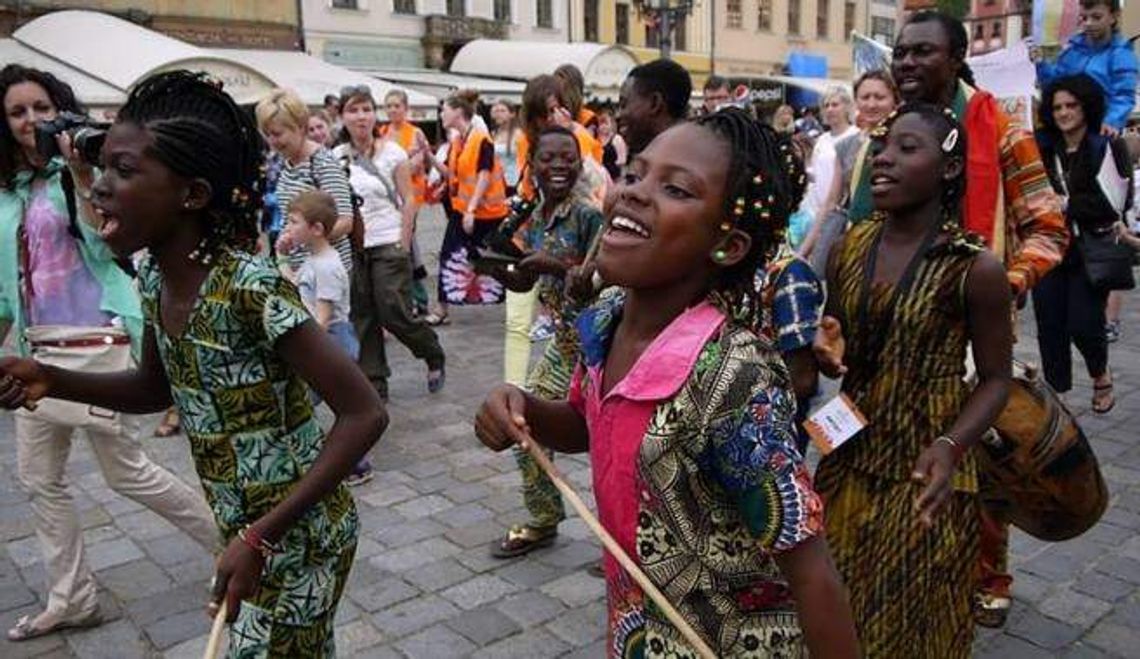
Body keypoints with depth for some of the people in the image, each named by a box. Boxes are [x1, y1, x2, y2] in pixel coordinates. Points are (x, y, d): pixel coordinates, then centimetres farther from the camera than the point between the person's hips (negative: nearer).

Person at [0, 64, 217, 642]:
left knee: (127, 473, 1)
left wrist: (81, 173, -25)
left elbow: (109, 246, -21)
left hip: (96, 346, -7)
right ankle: (70, 600, 27)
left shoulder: (81, 172, -5)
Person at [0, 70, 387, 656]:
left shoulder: (250, 288, -28)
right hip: (246, 527, 8)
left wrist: (259, 537, -29)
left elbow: (364, 415, -28)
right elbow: (158, 388, 14)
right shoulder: (155, 277, -3)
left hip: (297, 535, -7)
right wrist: (50, 380, -3)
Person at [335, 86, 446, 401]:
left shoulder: (391, 152, -4)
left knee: (394, 314, -5)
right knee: (362, 318, 6)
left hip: (387, 245, -4)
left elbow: (408, 201, -3)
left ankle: (433, 355, 22)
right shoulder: (336, 157, 5)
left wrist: (404, 246, -8)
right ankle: (374, 382, 18)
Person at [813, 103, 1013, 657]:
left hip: (922, 474, -4)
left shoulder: (974, 267, -14)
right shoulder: (849, 247, 0)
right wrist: (826, 353, -11)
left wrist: (951, 445, -23)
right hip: (848, 460, 4)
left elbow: (995, 380, -7)